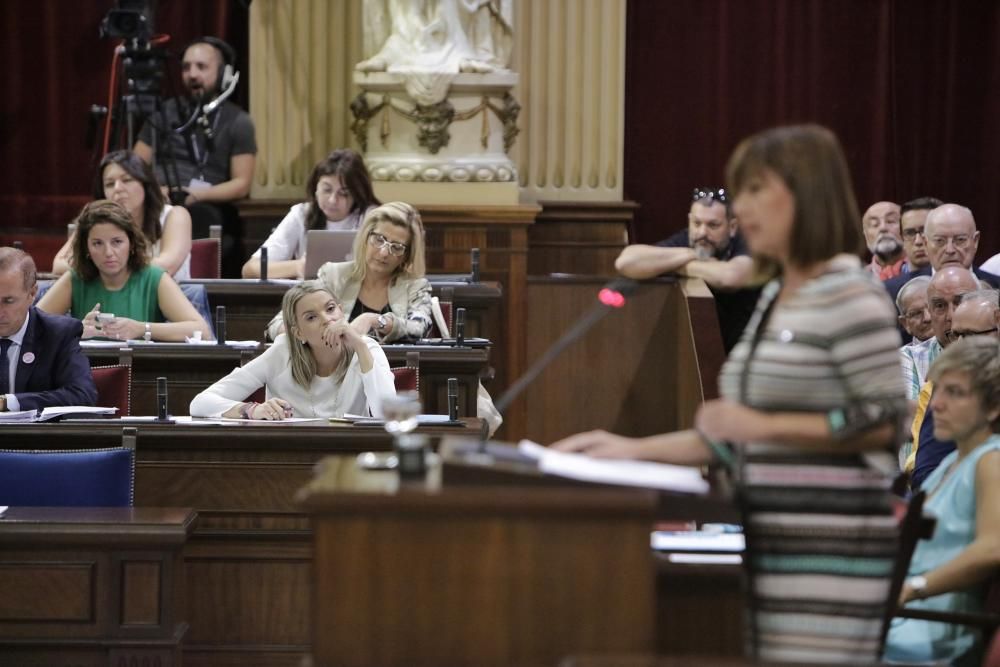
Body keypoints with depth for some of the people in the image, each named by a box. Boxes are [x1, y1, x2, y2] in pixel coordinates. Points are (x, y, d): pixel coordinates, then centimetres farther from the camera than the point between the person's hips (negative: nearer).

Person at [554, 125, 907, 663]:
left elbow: (885, 423, -15)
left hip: (829, 552, -8)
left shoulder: (850, 296, -8)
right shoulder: (773, 297, 18)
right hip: (770, 547, 8)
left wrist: (763, 425, -16)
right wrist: (635, 450, 15)